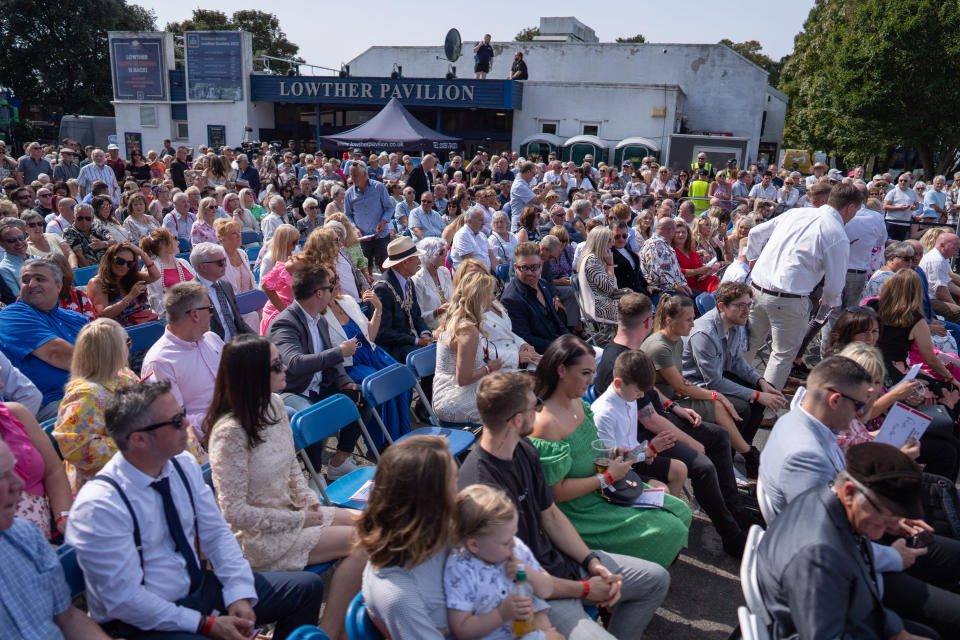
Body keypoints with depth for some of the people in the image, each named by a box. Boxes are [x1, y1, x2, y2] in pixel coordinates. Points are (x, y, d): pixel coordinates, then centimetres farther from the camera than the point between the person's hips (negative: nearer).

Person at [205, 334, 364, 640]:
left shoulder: (274, 405, 0)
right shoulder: (230, 433, -24)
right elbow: (235, 512, -22)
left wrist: (306, 498, -2)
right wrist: (298, 520, -17)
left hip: (289, 512, 8)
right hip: (258, 539, -8)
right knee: (360, 542, -15)